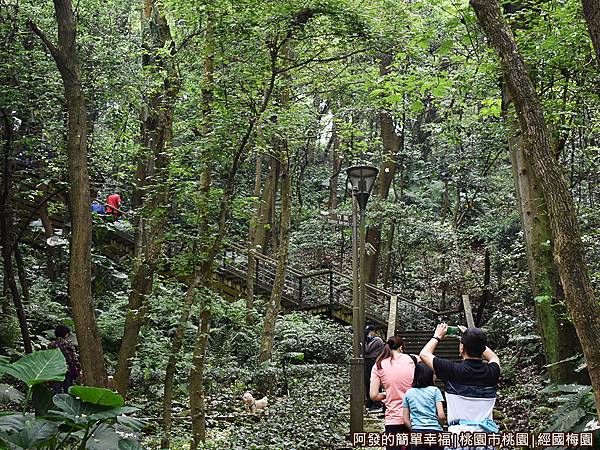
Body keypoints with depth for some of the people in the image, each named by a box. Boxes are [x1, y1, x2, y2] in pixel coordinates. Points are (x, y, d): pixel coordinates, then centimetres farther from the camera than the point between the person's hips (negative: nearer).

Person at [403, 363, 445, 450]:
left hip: (417, 433, 2)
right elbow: (441, 416, -6)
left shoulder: (408, 393, 8)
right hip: (434, 431, -2)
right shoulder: (435, 390, 0)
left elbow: (406, 420, 7)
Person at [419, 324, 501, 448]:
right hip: (486, 436, 4)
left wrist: (437, 337, 22)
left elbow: (424, 354, 7)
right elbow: (494, 358, 30)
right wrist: (476, 341, 32)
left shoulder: (453, 370, -8)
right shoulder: (492, 372, 2)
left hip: (459, 436, -3)